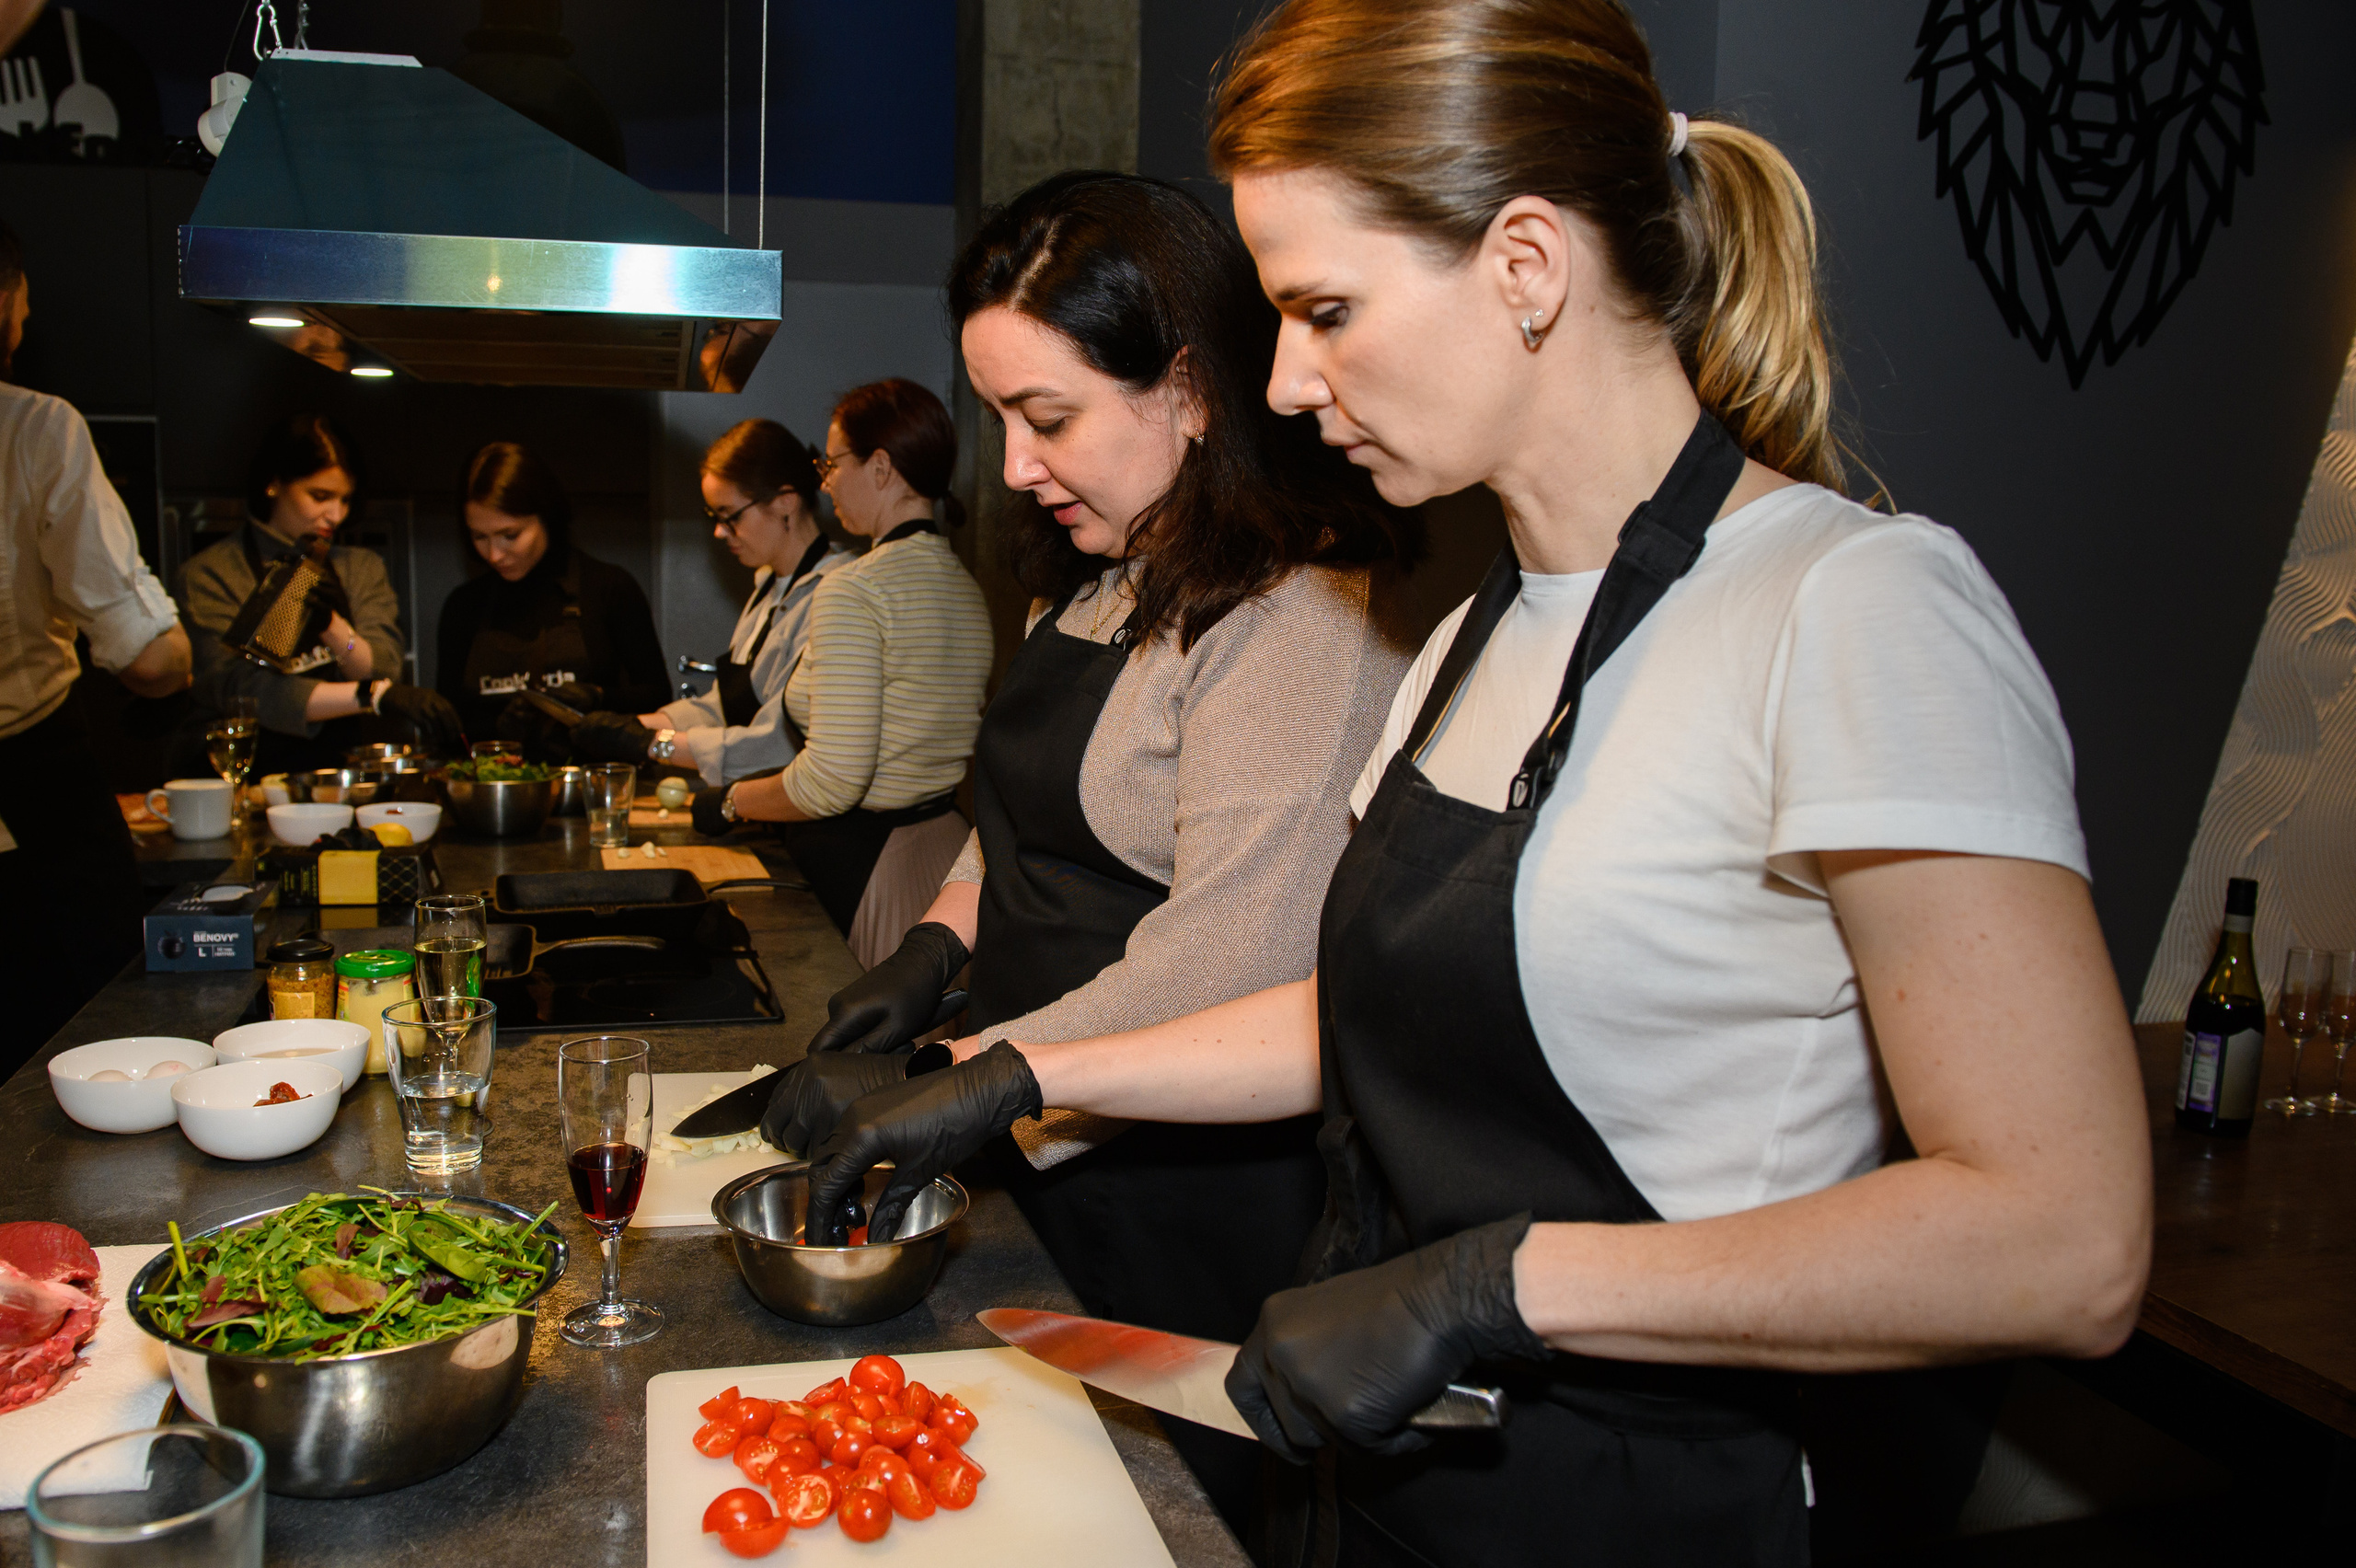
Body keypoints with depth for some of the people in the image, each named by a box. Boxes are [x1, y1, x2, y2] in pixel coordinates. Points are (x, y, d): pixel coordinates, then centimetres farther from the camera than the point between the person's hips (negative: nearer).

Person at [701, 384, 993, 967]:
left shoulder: (853, 587, -16)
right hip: (947, 846, 8)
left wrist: (731, 803, -3)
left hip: (861, 864, -8)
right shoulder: (966, 586, 10)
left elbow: (832, 781, -22)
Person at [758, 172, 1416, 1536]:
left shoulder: (1307, 619, -22)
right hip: (1046, 1170, 9)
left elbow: (1232, 967, -26)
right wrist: (940, 949, 5)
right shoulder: (1102, 580, 10)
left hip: (1200, 1211, -8)